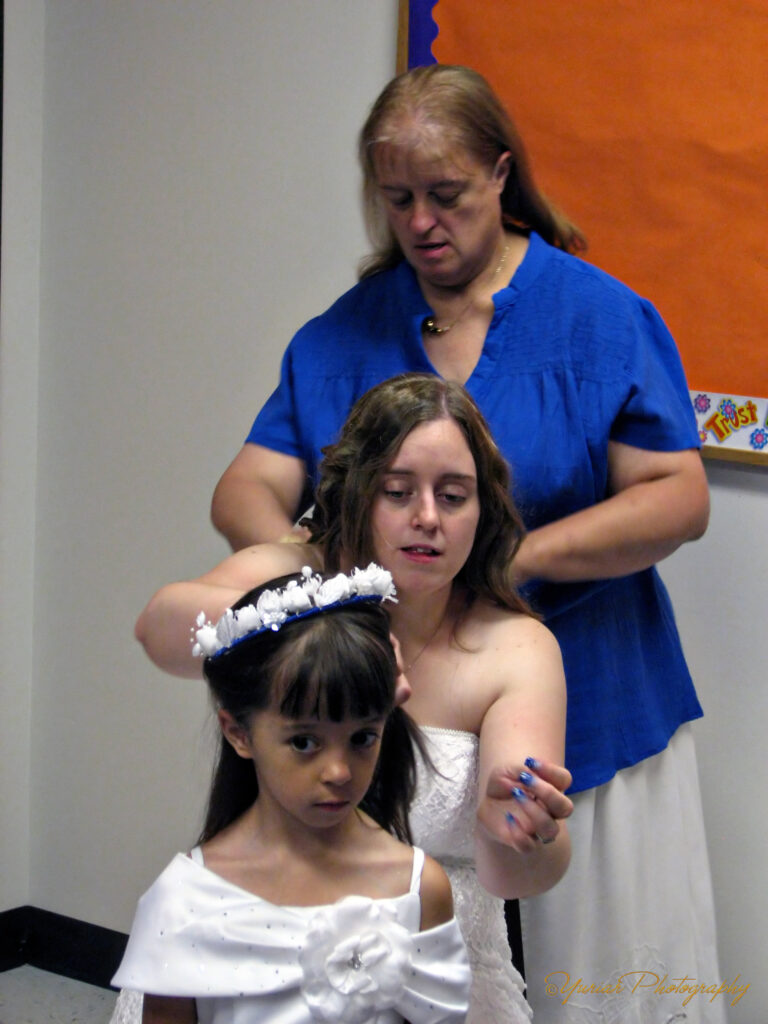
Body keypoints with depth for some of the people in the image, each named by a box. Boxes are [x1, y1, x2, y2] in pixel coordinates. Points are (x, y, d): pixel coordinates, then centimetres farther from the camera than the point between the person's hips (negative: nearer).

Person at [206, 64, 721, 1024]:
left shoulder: (601, 316, -5)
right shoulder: (341, 335, 6)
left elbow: (678, 500, -10)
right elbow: (246, 490, 0)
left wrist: (511, 558, -21)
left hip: (588, 720, -2)